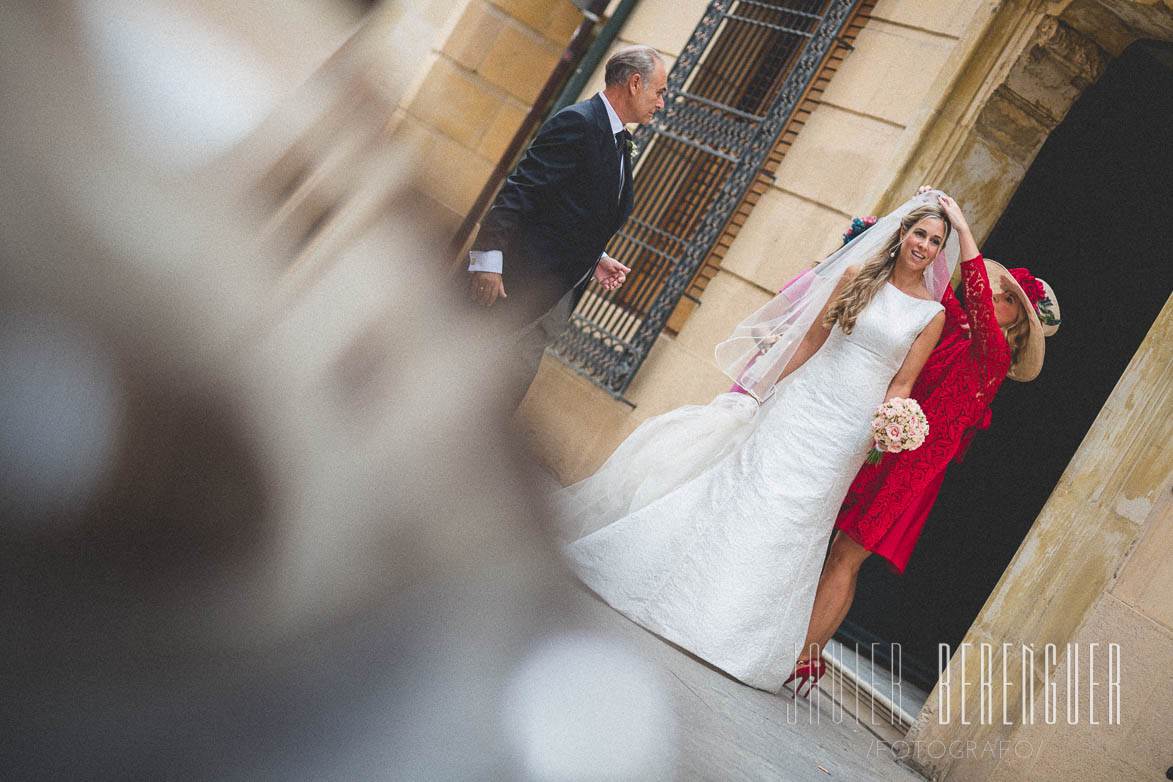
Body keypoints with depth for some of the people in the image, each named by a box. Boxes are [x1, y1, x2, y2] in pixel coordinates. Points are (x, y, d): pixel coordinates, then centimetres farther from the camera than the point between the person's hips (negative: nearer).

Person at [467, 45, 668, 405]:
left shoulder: (619, 141, 16)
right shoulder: (577, 123, -14)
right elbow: (518, 192, -20)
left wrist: (595, 258, 9)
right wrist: (489, 261, -25)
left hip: (560, 297, 9)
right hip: (524, 284, -9)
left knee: (515, 382, 11)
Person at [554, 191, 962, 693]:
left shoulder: (933, 313, 0)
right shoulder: (857, 275, 4)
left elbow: (903, 383, 1)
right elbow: (811, 336, 6)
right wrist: (772, 386, 5)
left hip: (848, 426, -1)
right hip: (801, 401, 1)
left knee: (792, 517, 0)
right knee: (751, 480, 1)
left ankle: (732, 631, 12)